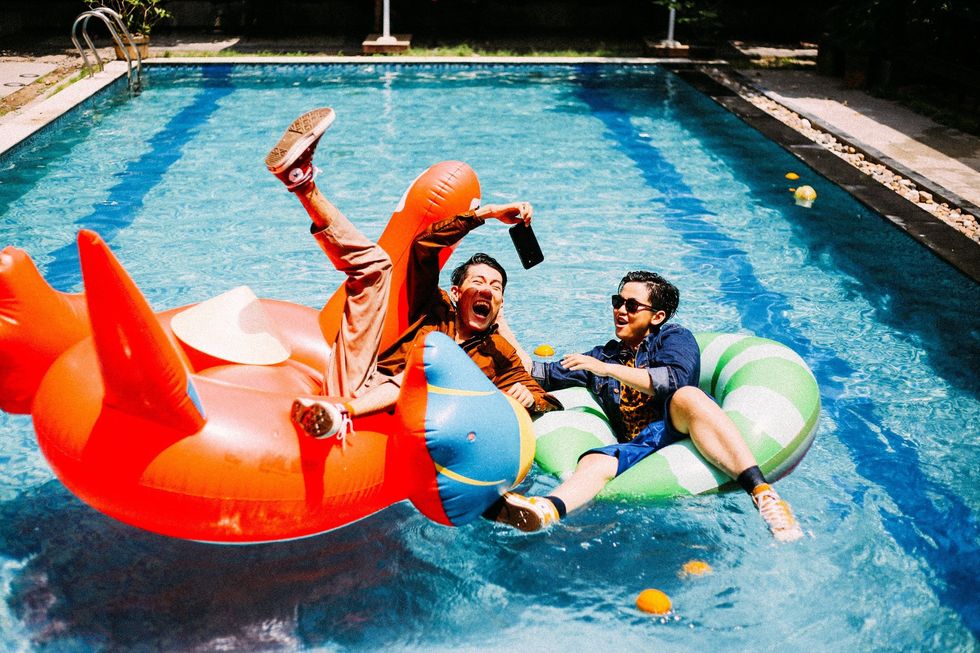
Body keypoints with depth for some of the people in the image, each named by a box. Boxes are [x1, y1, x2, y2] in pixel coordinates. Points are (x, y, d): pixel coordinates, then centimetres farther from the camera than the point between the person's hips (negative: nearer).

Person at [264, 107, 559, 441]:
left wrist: (527, 399, -10)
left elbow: (551, 406, 13)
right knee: (373, 264, 1)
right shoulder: (435, 310, 25)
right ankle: (303, 183, -20)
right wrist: (485, 212, 10)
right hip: (352, 381, 2)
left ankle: (340, 411, -54)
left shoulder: (500, 355, 21)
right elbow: (423, 244, 12)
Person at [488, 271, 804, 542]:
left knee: (686, 397, -36)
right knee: (594, 462, -29)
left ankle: (762, 492, -50)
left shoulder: (674, 337, 14)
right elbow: (541, 373, 29)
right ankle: (548, 510, -62)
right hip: (638, 448, 4)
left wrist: (608, 369, -8)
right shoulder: (603, 356, 28)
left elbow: (673, 380, -9)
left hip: (678, 429, -3)